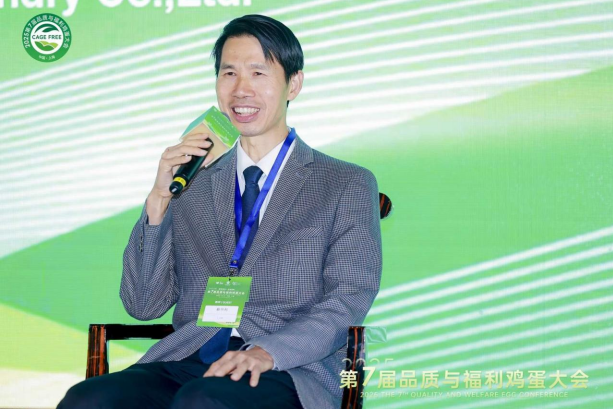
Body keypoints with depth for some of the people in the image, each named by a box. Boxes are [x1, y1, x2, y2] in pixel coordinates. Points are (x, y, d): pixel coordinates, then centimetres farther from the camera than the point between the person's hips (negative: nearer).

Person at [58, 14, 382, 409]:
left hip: (289, 373, -3)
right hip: (184, 363, 4)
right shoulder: (193, 184, 20)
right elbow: (143, 306, 14)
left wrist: (267, 351, -19)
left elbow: (350, 298, -2)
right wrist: (158, 202, -1)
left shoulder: (348, 185, 11)